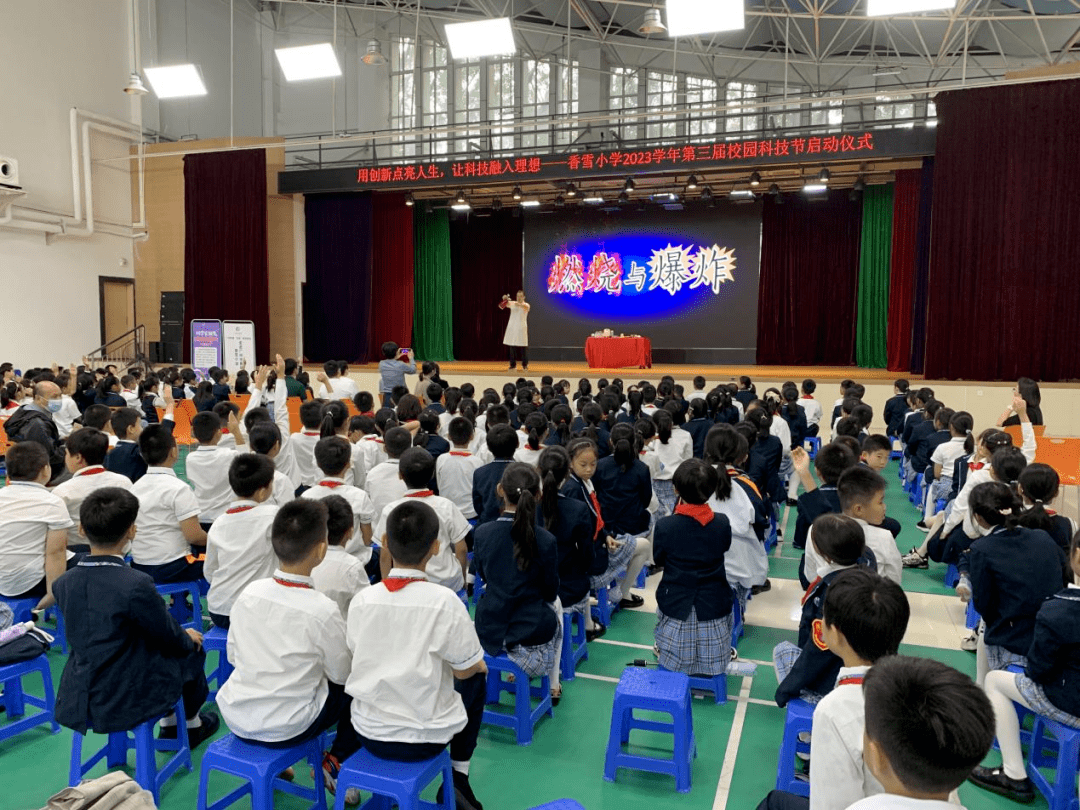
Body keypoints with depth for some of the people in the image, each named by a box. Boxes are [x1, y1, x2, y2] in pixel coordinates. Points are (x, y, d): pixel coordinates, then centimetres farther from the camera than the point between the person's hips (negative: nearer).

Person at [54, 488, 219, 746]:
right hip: (126, 705, -6)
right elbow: (171, 639, -13)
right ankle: (192, 724, 41)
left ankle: (169, 726, 42)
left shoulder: (63, 584, -7)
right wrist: (188, 638, 12)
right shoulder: (136, 584, -27)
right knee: (192, 651, 19)